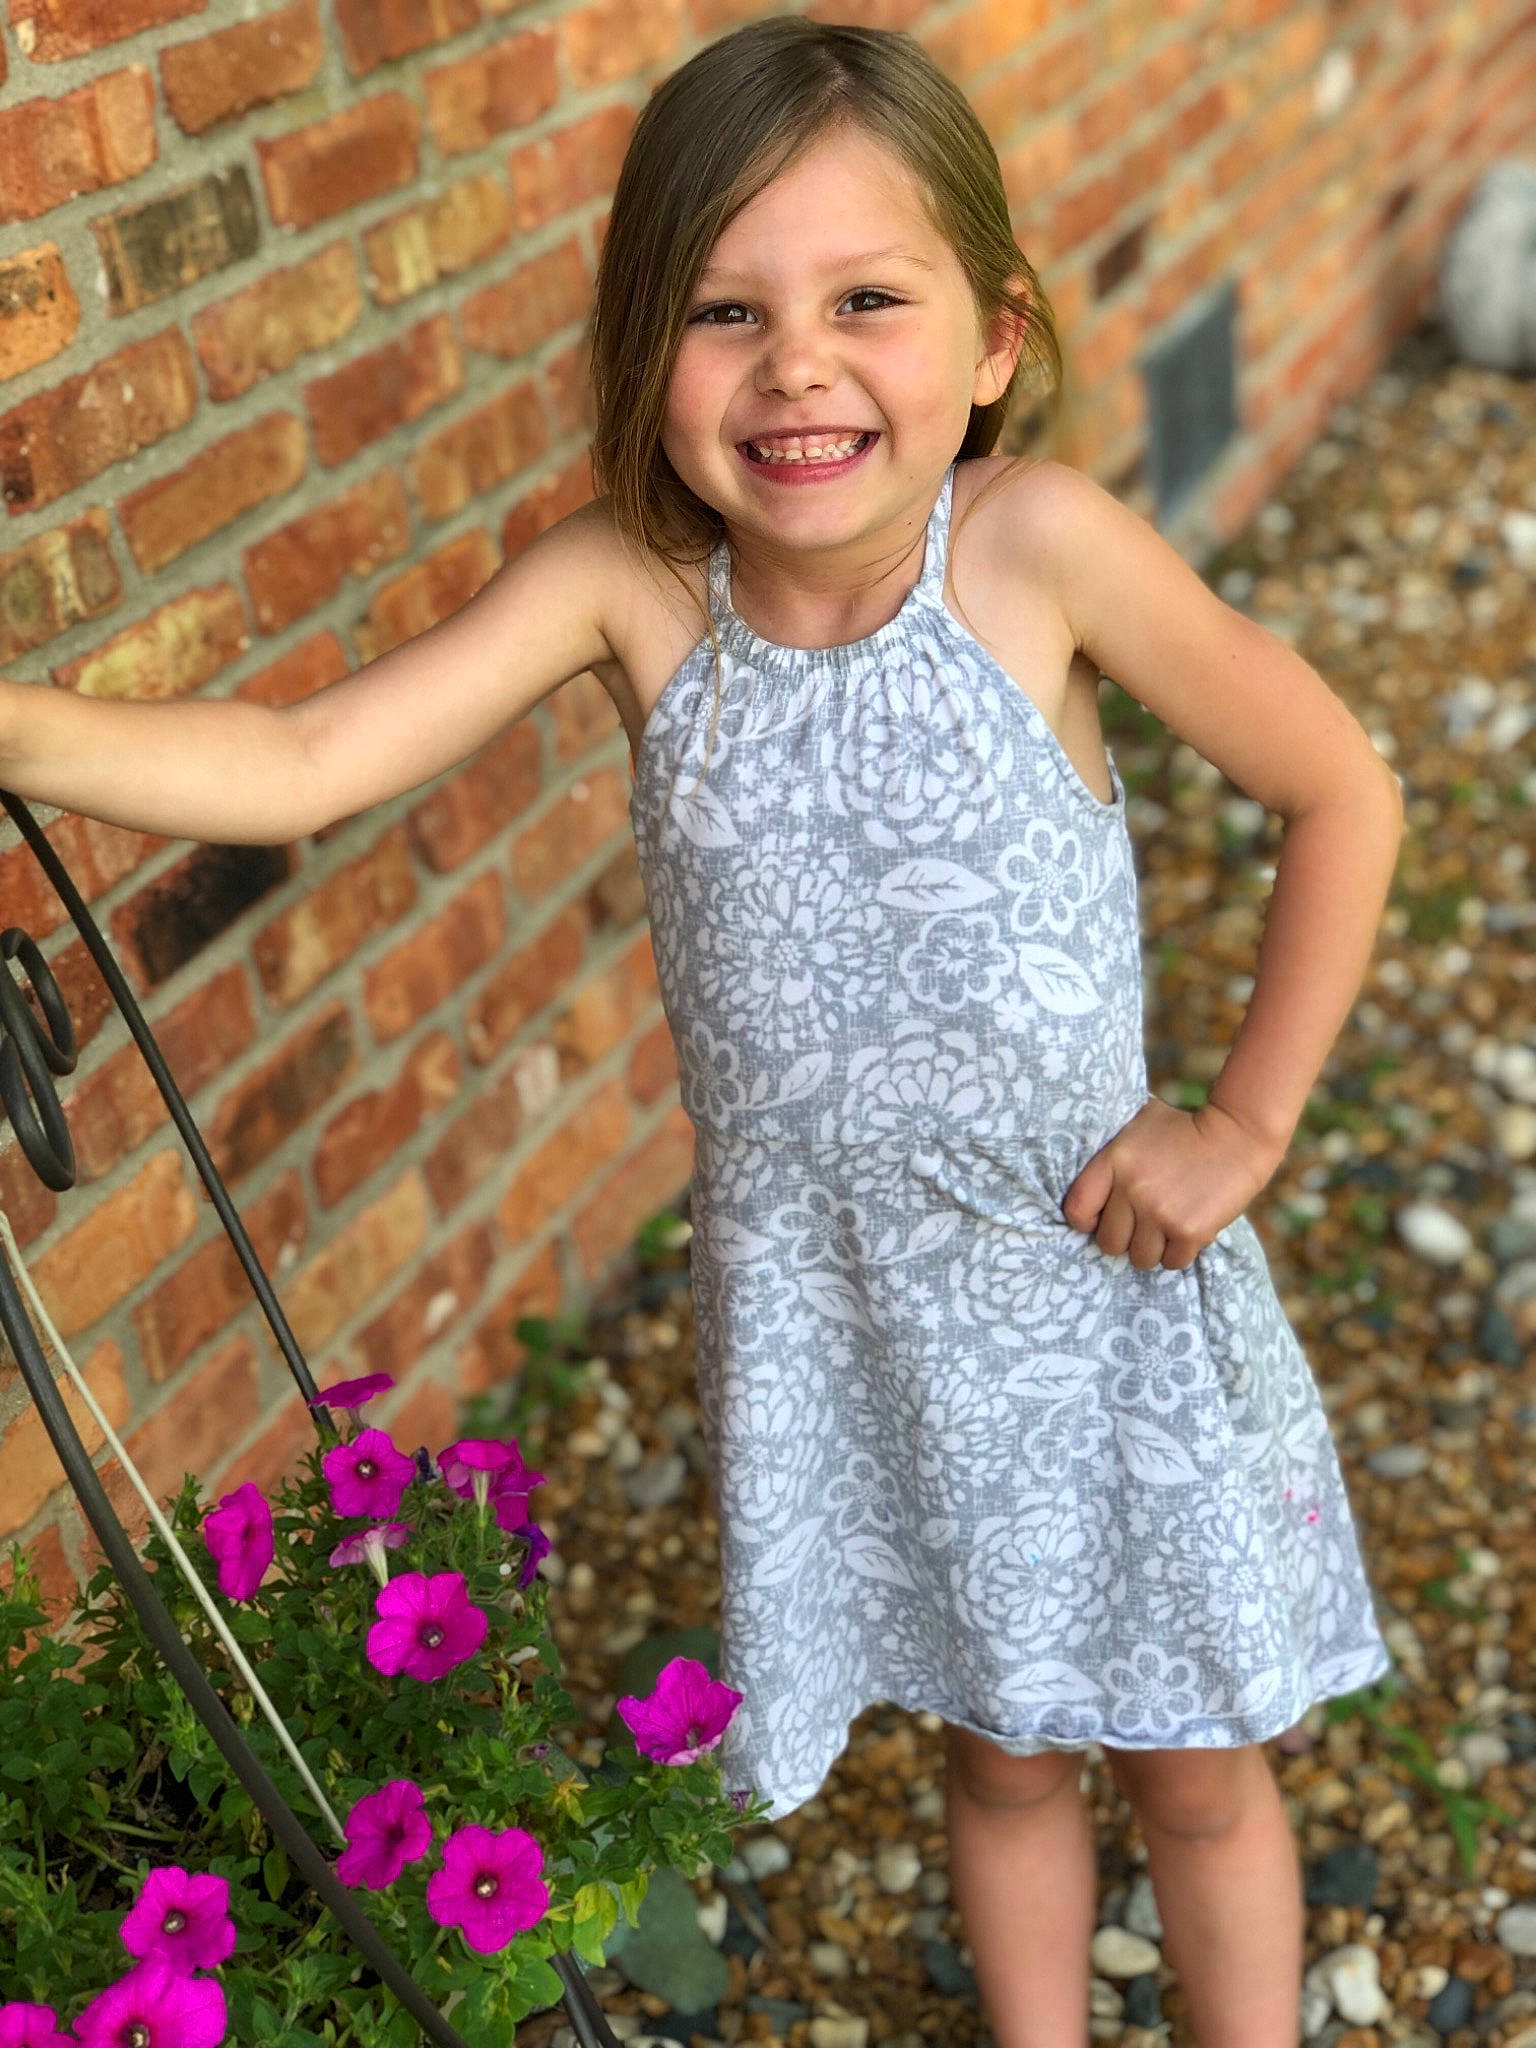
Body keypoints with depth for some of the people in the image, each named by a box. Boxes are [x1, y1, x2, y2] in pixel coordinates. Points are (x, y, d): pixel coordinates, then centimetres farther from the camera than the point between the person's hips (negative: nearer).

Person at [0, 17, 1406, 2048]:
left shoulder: (1037, 543, -21)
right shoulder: (625, 582, -15)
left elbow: (1341, 792, -11)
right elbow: (308, 764, -22)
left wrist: (1247, 1121, -10)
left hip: (1103, 1275, -1)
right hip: (830, 1308, 2)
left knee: (1197, 1768, 18)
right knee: (998, 1751, 23)